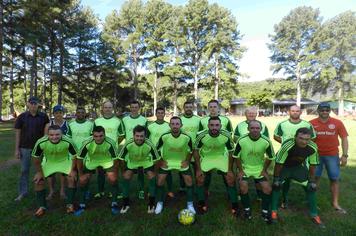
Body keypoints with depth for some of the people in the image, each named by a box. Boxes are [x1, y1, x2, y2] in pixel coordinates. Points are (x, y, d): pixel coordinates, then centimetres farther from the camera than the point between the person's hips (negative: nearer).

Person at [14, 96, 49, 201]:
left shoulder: (43, 116, -2)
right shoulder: (22, 117, -3)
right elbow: (17, 134, 0)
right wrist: (17, 149, -3)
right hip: (25, 148, 0)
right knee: (24, 170, 8)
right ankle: (23, 192, 19)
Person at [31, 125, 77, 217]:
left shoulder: (68, 142, -33)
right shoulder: (41, 143, -30)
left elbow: (75, 156, -17)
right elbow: (36, 157, -12)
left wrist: (73, 170, -13)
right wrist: (39, 171, -6)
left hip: (65, 161, -1)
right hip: (48, 162, 2)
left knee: (72, 178, -15)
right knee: (38, 181, -7)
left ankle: (70, 204, 5)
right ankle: (42, 206, 15)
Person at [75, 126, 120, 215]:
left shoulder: (110, 143, -33)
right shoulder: (87, 143, -30)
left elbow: (115, 158, -20)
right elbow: (79, 158, -15)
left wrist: (115, 173, -15)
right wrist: (80, 174, -9)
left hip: (107, 160, -1)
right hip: (91, 160, 2)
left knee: (113, 179, -15)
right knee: (83, 180, -3)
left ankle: (114, 204, 6)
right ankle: (82, 205, 20)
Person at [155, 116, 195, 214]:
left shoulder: (186, 137, -24)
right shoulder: (164, 137, -25)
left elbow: (191, 151, -4)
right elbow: (157, 149, -7)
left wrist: (187, 161, -7)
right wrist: (161, 161, -5)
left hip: (182, 161, 0)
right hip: (167, 161, 0)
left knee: (189, 181, -2)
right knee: (160, 181, -3)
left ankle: (190, 204, 17)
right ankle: (159, 203, 19)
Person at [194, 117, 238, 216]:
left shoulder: (227, 135, -26)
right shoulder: (202, 136, -28)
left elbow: (231, 152, -10)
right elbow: (196, 150, -12)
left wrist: (230, 170, -7)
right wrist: (198, 169, -10)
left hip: (221, 157, 1)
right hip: (206, 157, 0)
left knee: (231, 179, -2)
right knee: (200, 179, -4)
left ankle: (235, 206, 19)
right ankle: (201, 204, 21)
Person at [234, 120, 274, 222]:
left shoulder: (266, 141, -17)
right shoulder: (242, 140, -20)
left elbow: (270, 157, -1)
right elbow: (236, 156, -8)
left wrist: (264, 170, 0)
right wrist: (240, 170, -7)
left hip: (259, 169, 2)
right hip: (245, 168, -1)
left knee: (267, 188, -8)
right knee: (243, 186, -16)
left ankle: (265, 211, 16)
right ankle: (247, 209, 9)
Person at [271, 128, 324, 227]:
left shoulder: (313, 148, -25)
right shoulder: (287, 146, -38)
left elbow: (312, 164, -7)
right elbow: (279, 163, -25)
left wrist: (312, 180, -2)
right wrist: (276, 178, -17)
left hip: (299, 166, 4)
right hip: (284, 166, -3)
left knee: (311, 187, 1)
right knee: (276, 186, -12)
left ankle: (314, 215, 20)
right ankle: (274, 211, 7)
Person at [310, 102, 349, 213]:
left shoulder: (338, 123, -5)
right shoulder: (312, 123, -6)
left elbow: (344, 139, -1)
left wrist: (344, 155, -6)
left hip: (332, 155, 1)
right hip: (316, 155, 0)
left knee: (334, 179, 7)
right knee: (314, 178, 8)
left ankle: (335, 203, 21)